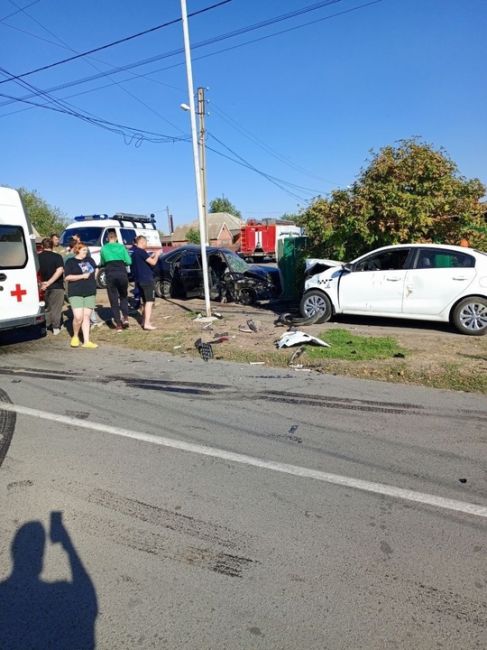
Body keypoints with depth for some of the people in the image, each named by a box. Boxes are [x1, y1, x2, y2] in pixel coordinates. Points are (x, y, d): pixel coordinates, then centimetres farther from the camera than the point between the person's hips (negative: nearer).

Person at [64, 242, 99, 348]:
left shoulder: (89, 259, 13)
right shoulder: (70, 262, -1)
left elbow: (96, 269, 30)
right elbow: (67, 277, -10)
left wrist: (94, 277, 13)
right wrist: (82, 276, -15)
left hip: (90, 292, 5)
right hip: (76, 293, -4)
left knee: (86, 317, 4)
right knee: (78, 317, -14)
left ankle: (86, 341, 7)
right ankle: (75, 336, 12)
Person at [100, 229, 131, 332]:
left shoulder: (103, 248, 9)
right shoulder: (121, 247, 6)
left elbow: (102, 263, 17)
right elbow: (129, 261, 3)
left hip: (110, 274, 0)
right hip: (122, 273, 0)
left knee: (113, 300, 6)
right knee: (123, 296, 20)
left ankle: (118, 324, 3)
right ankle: (125, 317, 0)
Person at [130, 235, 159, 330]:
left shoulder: (134, 252, 13)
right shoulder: (141, 251, -14)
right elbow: (153, 262, -13)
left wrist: (151, 256, 17)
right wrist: (156, 255, 3)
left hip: (139, 280, 9)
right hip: (146, 279, -9)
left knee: (144, 301, 19)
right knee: (149, 301, -9)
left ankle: (144, 321, 24)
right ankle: (147, 323, -15)